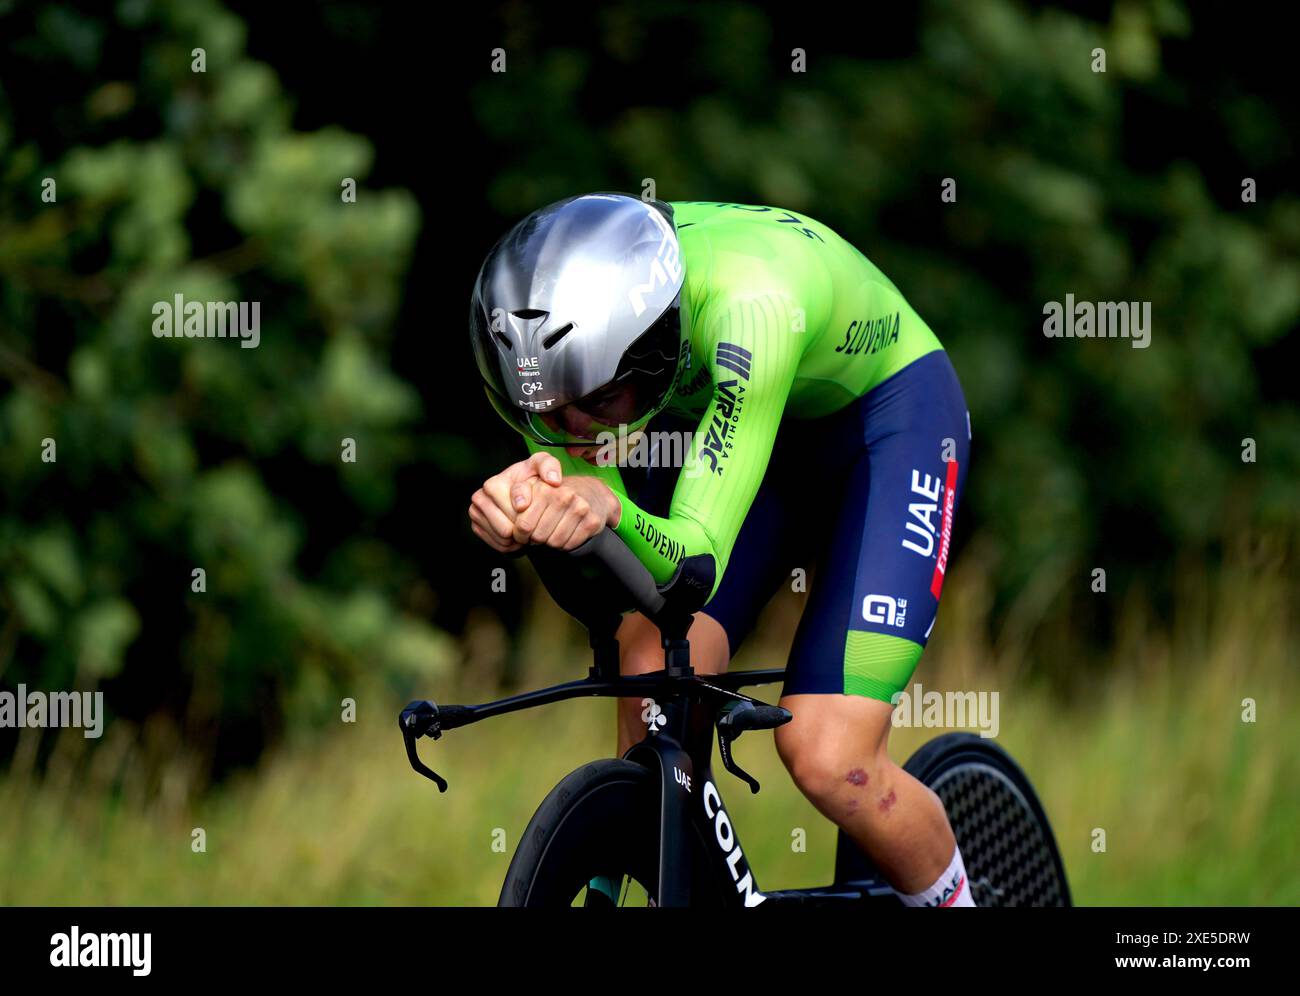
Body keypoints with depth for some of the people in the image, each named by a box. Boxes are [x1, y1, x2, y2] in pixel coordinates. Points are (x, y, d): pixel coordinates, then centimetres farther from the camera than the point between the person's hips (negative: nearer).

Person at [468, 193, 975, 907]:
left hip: (888, 416, -5)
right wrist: (519, 503, -50)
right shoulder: (573, 306, -27)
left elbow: (697, 561, -42)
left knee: (827, 760, -17)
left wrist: (611, 512, -64)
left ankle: (950, 899, 12)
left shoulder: (749, 305, -42)